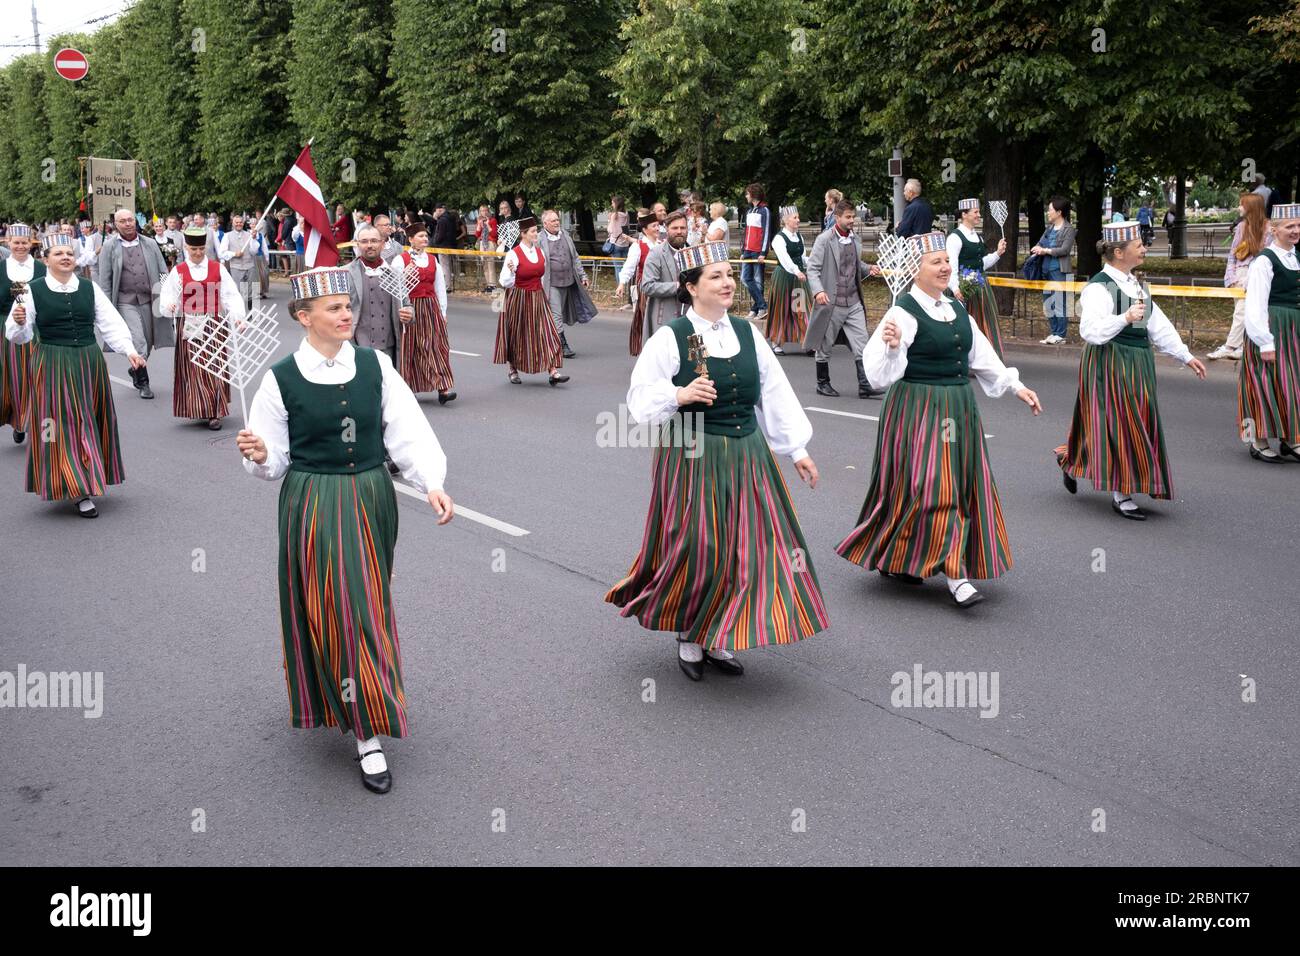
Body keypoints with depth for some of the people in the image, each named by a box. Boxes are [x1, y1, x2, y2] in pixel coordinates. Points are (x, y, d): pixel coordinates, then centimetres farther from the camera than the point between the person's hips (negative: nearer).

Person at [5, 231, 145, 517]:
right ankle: (80, 491, -1)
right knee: (65, 427, -3)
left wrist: (129, 350, -9)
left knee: (90, 424, 10)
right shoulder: (32, 291, -2)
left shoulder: (89, 288, 7)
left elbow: (111, 323, 4)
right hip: (52, 367, -3)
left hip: (89, 364, 4)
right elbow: (18, 336, -1)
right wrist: (19, 322, -23)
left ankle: (87, 482, 27)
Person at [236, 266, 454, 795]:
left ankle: (353, 706, 32)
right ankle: (367, 733, 13)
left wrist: (433, 484, -19)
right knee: (335, 613, 0)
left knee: (369, 607, 11)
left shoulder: (375, 365, -1)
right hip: (314, 506, -3)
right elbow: (276, 462, -1)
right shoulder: (282, 378, -6)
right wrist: (257, 455, -24)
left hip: (372, 502, 3)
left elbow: (408, 433, -5)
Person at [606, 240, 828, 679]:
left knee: (744, 547, 7)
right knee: (696, 550, 1)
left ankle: (717, 639, 23)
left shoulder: (745, 333, 7)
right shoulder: (669, 338, -8)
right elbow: (640, 401, -8)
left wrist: (798, 450, 9)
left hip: (747, 456, 5)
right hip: (693, 457, -5)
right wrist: (680, 395, -26)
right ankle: (688, 637, 24)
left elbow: (775, 394, 10)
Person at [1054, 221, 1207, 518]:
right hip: (1110, 363, -9)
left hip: (1137, 365, 9)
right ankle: (1122, 496, 6)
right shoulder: (1099, 288, -14)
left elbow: (1157, 324, 18)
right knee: (1119, 427, -4)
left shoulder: (1134, 284, 14)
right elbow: (1090, 331, -25)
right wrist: (1125, 318, -35)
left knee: (1138, 424, 15)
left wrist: (1186, 356, 18)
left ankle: (1072, 462, 32)